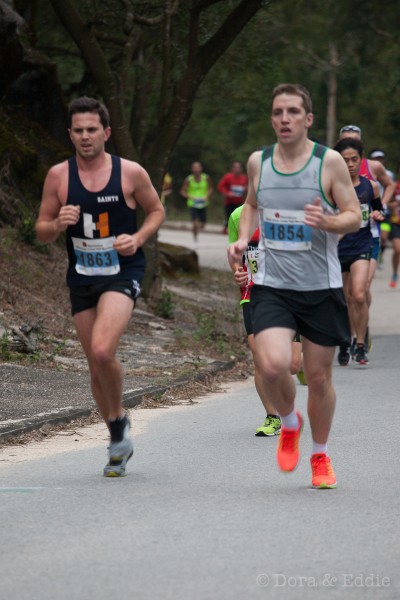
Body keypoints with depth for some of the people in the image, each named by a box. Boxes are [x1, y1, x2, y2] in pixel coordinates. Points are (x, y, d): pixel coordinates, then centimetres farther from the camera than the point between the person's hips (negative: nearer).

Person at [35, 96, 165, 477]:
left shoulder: (130, 173, -6)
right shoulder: (58, 176, -1)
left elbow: (156, 210, 9)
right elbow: (41, 232, 5)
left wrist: (137, 238, -9)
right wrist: (58, 224, -17)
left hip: (123, 274, -4)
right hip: (81, 278, 4)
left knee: (102, 351, -25)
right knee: (96, 363, 10)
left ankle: (118, 419, 2)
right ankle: (119, 443, 27)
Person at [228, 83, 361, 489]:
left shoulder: (330, 162, -5)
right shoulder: (258, 162, 5)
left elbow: (355, 216, -3)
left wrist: (328, 221, -24)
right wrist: (243, 238, 5)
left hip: (321, 287, -1)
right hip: (271, 285, 1)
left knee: (318, 376, 6)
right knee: (272, 365, -20)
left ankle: (320, 455, 30)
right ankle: (289, 423, 13)